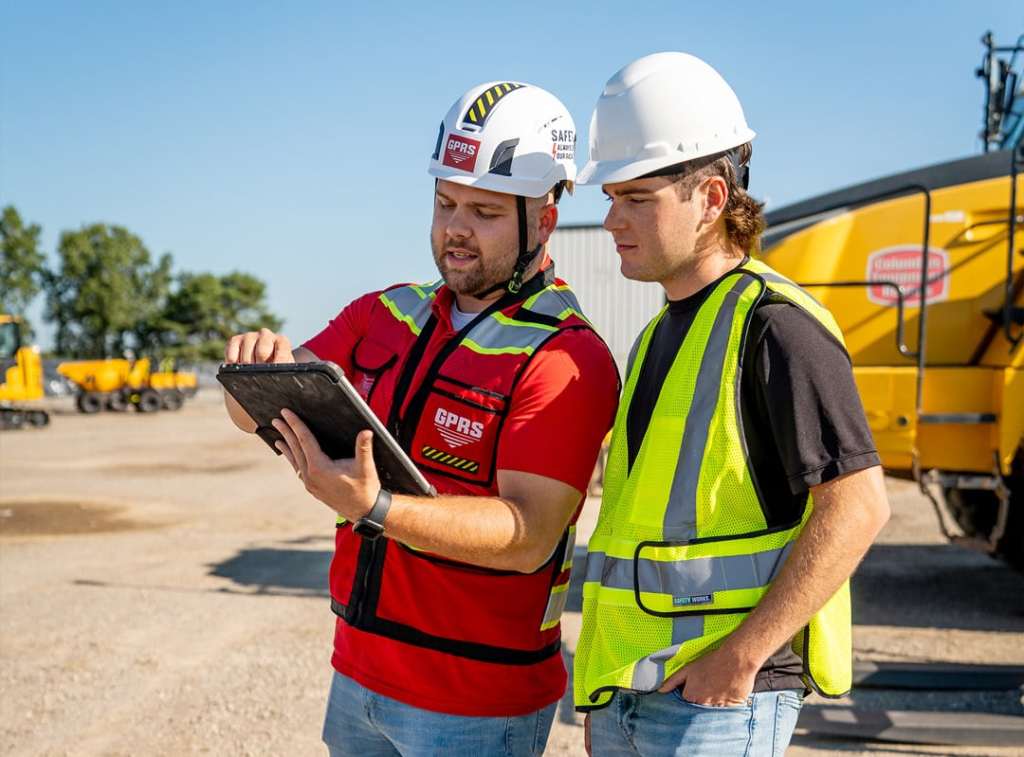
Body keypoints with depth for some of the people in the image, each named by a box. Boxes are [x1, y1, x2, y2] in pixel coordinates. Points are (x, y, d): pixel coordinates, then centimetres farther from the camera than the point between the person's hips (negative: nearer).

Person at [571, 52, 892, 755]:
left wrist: (744, 653, -19)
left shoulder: (774, 324, -12)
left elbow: (858, 504, -18)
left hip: (721, 693, -8)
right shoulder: (663, 333, 14)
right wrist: (603, 679, 16)